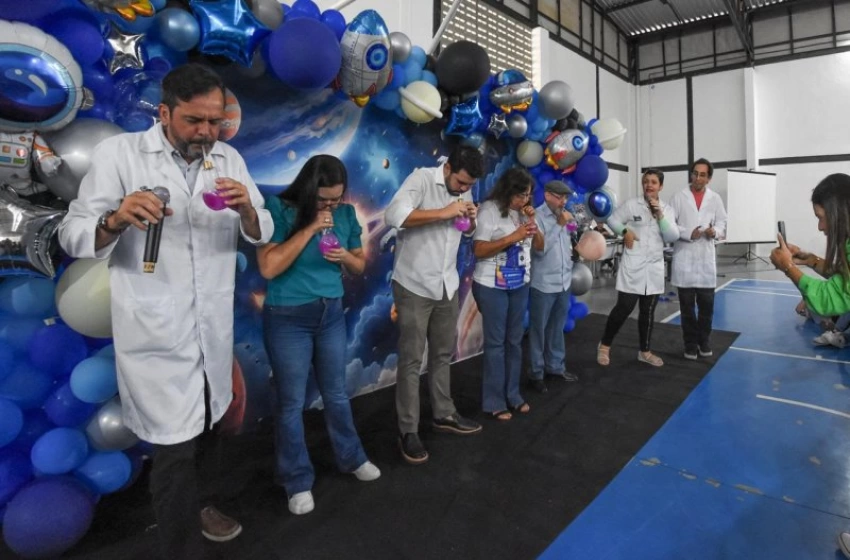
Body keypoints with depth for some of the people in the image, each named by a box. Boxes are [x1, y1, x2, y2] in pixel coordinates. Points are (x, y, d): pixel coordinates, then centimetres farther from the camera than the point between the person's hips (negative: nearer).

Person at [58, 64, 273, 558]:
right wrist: (116, 219, -30)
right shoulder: (118, 153, -8)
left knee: (210, 428, 21)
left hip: (215, 329, 5)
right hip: (157, 335, -5)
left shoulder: (230, 159, 4)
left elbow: (262, 235, 2)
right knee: (176, 447, 3)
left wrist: (246, 209, -20)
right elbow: (73, 237, -9)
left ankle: (194, 508, 48)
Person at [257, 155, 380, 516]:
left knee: (337, 395, 18)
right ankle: (298, 481, 25)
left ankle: (351, 458, 38)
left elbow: (360, 265, 10)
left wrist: (346, 257, -13)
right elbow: (268, 267, -22)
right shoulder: (279, 210, -13)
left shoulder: (346, 214, 1)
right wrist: (309, 230, -24)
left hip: (332, 314, 4)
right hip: (288, 319, -4)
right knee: (292, 402, 7)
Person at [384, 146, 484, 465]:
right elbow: (393, 216, -29)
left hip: (448, 285, 7)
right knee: (411, 360, 1)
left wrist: (471, 220, -4)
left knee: (443, 354, 17)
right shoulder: (421, 179, -13)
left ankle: (444, 415, 33)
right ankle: (408, 432, 13)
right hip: (414, 286, -6)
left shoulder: (464, 190, 7)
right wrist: (443, 212, -27)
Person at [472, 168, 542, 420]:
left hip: (520, 284, 6)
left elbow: (539, 246, 10)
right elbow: (479, 250, -18)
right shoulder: (489, 210, -11)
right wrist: (513, 237, -21)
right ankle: (495, 401, 10)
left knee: (515, 340, 11)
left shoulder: (524, 211, 7)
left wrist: (532, 223, -6)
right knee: (496, 342, -1)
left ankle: (513, 395, 23)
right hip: (492, 286, -6)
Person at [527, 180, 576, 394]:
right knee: (538, 330, 4)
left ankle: (555, 365, 32)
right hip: (543, 284, -7)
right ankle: (536, 373, 14)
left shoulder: (563, 216, 10)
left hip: (564, 282, 7)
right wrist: (559, 224, -19)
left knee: (557, 328, 17)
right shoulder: (536, 216, -10)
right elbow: (540, 248, -20)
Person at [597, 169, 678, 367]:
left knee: (648, 311, 12)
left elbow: (672, 237, -1)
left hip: (655, 267, 4)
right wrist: (625, 231, -11)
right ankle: (605, 345, 11)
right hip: (633, 266, -4)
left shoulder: (667, 210, 8)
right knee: (624, 307, -7)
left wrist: (660, 215, -11)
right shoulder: (631, 204, -1)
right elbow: (612, 219, 6)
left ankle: (645, 351, 26)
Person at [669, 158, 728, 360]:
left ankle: (704, 341, 24)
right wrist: (688, 233, -16)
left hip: (706, 258, 2)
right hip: (684, 258, -1)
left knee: (706, 304, 5)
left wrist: (715, 231, -13)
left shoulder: (715, 199, 8)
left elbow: (723, 224, 8)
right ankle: (690, 343, 18)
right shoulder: (679, 197, 2)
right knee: (687, 305, 6)